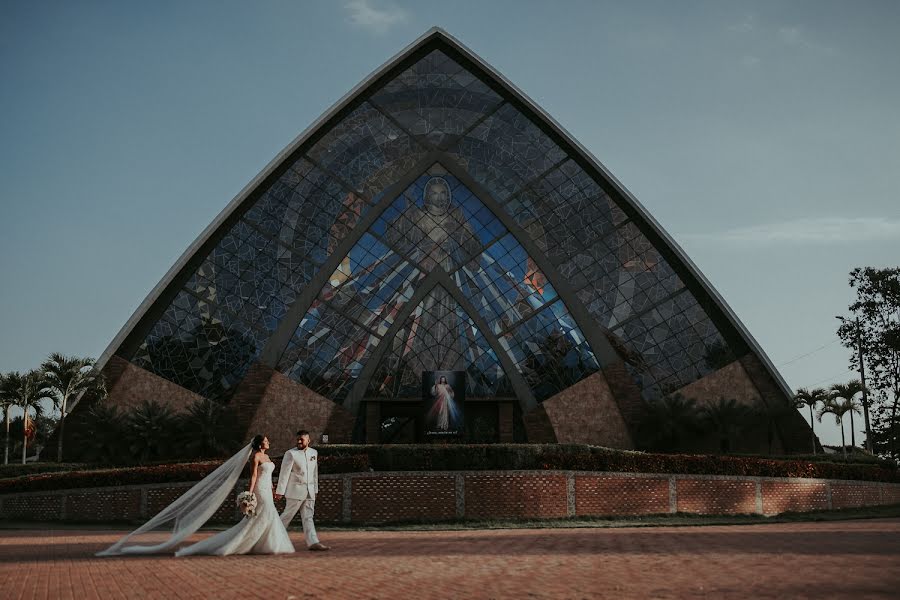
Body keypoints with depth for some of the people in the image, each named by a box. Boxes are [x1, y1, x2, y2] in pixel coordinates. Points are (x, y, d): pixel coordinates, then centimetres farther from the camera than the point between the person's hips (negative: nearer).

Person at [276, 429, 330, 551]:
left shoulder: (314, 453, 10)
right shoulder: (291, 453, -7)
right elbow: (284, 473, -9)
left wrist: (315, 489, 17)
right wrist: (280, 491, -11)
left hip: (309, 491, 5)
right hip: (295, 490, -5)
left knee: (308, 517, 2)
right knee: (287, 515, 0)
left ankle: (313, 542, -3)